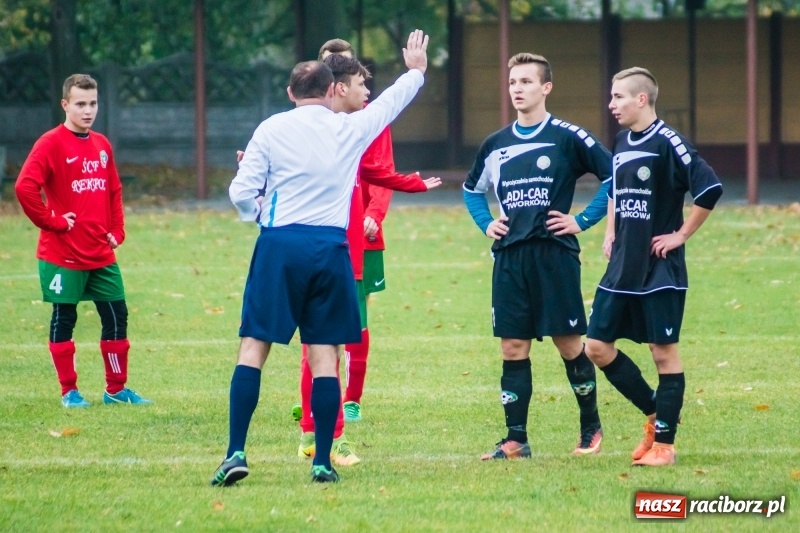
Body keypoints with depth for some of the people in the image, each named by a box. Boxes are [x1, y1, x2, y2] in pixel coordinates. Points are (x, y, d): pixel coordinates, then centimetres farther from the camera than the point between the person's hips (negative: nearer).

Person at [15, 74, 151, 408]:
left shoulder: (102, 145, 11)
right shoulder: (51, 144, -11)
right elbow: (25, 187, -22)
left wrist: (116, 231, 8)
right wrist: (53, 222, -17)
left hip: (101, 254, 6)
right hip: (63, 254, -6)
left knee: (116, 317, 6)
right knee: (63, 319, 2)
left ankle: (116, 389, 17)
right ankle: (69, 391, 10)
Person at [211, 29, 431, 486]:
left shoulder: (271, 130, 0)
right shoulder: (351, 129, 6)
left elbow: (243, 193, 0)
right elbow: (392, 102, 26)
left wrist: (256, 212, 23)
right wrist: (416, 70, 45)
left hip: (280, 244, -2)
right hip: (331, 247, 2)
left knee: (254, 346, -1)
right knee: (325, 354, 4)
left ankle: (237, 452, -11)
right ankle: (323, 462, 3)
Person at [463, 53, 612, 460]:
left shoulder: (567, 138, -4)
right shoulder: (495, 145, 11)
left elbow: (615, 176, -4)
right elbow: (471, 189, 28)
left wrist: (583, 220, -6)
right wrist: (486, 224, 11)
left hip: (554, 254, -4)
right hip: (509, 256, 4)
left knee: (569, 343, 1)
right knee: (513, 347, 2)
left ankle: (590, 428, 18)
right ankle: (516, 439, 5)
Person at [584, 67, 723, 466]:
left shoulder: (667, 142, -14)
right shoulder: (621, 143, 11)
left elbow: (710, 188, -23)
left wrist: (681, 235, -16)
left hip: (660, 269, -8)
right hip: (622, 268, 8)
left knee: (664, 351, -1)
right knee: (597, 347, 5)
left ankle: (664, 442, 5)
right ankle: (654, 413, 20)